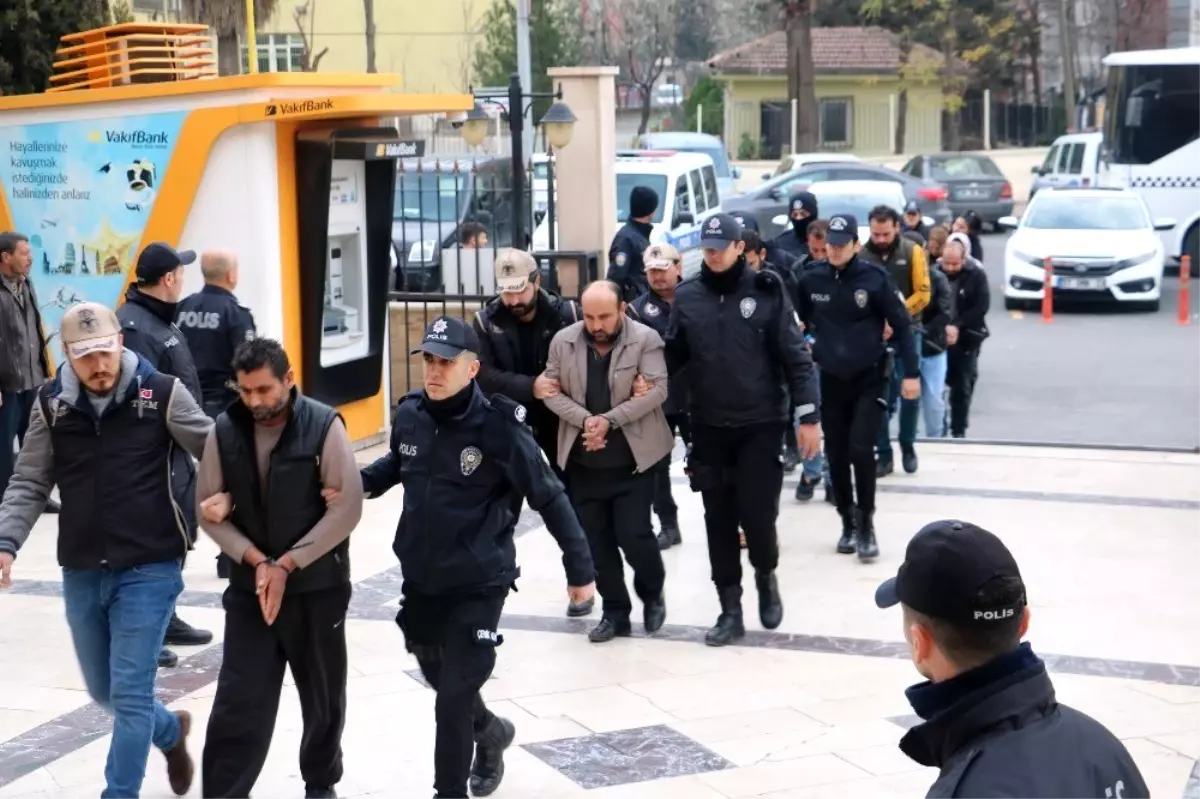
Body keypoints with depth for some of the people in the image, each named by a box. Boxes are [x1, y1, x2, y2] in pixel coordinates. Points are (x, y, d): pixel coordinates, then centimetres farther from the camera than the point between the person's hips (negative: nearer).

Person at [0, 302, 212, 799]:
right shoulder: (51, 404, 1)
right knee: (104, 692, 19)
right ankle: (171, 732, 47)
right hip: (81, 573, 5)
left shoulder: (162, 394, -9)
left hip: (149, 570, -4)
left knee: (129, 694, -3)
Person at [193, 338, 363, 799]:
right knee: (237, 705, -4)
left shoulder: (324, 426, -12)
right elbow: (208, 510, 1)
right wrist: (256, 561, -12)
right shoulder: (224, 431, -3)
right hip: (248, 588, 1)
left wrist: (286, 565, -16)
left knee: (323, 699, 14)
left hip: (317, 587, -1)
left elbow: (346, 509, -14)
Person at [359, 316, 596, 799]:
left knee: (454, 697, -5)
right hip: (420, 579, 6)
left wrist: (579, 568, -8)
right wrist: (359, 482, -4)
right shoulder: (410, 415, -7)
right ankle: (491, 732, 53)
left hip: (478, 585, -6)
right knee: (440, 680, 24)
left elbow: (549, 498, -11)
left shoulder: (498, 427, -20)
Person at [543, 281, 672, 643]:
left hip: (633, 457, -4)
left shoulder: (645, 339, -9)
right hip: (583, 460, 4)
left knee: (633, 534, -5)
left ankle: (652, 594, 24)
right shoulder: (563, 341, 0)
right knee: (595, 539, 7)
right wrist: (584, 419, -16)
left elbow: (656, 390, -14)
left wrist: (610, 419, -21)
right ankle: (615, 611, 21)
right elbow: (552, 390, 1)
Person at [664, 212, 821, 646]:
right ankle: (730, 610, 17)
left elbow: (794, 355, -5)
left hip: (761, 423, -3)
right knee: (719, 520, 6)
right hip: (708, 427, 3)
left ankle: (766, 577, 25)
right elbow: (673, 353, 8)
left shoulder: (766, 291, -6)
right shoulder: (687, 296, 1)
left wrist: (809, 416, -9)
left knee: (756, 511, -5)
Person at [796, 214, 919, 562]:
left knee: (860, 449, -11)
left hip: (870, 377, -3)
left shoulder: (874, 277, -13)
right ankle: (848, 522, 24)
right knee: (836, 455, 7)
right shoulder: (811, 279, -6)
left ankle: (866, 524, 5)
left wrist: (911, 373, -8)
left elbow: (901, 325, -7)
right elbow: (799, 323, 8)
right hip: (831, 379, 3)